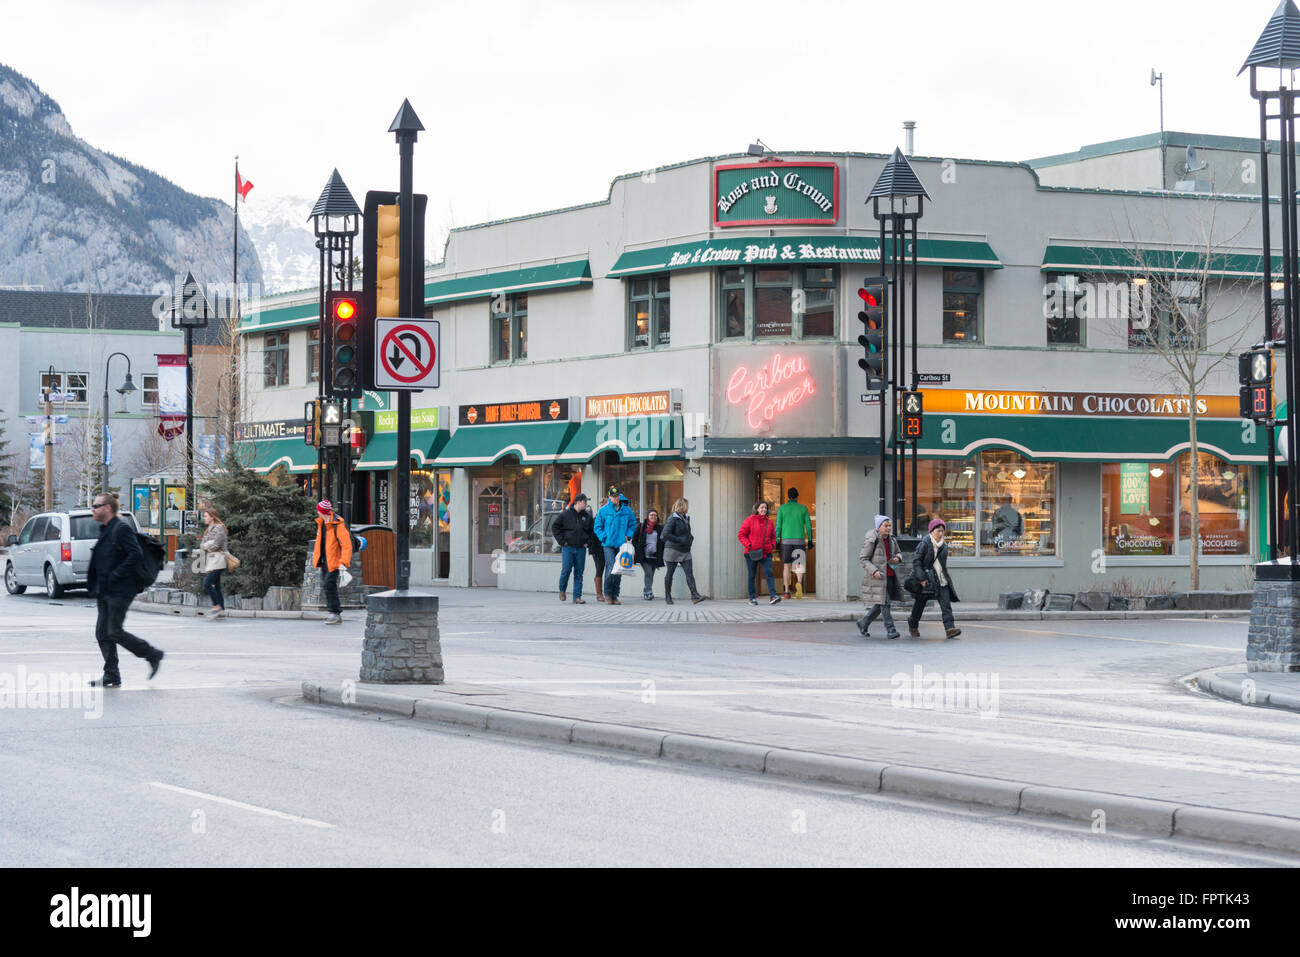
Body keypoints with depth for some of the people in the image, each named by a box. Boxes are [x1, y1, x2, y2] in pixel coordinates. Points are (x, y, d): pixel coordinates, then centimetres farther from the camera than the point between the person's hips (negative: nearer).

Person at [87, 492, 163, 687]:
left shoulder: (121, 529, -13)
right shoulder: (104, 530, 16)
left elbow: (136, 555, -21)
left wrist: (115, 576, -20)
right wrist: (94, 585, 14)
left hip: (119, 591, -9)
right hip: (104, 591, 9)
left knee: (115, 632, -10)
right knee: (102, 633, 5)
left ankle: (153, 655, 6)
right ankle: (111, 676, 8)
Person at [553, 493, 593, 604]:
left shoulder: (587, 516, 8)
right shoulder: (565, 514, -3)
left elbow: (591, 531, 21)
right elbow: (554, 527, 1)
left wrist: (587, 542, 7)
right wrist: (562, 541, -4)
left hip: (581, 549, 3)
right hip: (568, 548, -3)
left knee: (579, 573, 2)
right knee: (566, 570, -9)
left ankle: (577, 597, 5)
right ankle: (562, 590, 17)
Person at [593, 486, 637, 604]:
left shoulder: (627, 510, 6)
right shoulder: (603, 510, 1)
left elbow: (633, 524, 16)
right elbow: (597, 527, 6)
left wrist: (628, 536, 1)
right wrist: (604, 538, -6)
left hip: (622, 545, 3)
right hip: (609, 545, -3)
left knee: (619, 570, 6)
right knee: (611, 569, -14)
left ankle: (615, 595, 14)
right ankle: (608, 594, -5)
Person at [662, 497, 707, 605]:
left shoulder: (686, 518, 13)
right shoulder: (673, 518, -12)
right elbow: (666, 534, -20)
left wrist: (691, 538, 7)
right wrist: (680, 540, -19)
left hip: (685, 551, 7)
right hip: (673, 550, -7)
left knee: (689, 573, -7)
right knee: (670, 573, 5)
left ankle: (695, 596, -16)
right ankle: (667, 597, 15)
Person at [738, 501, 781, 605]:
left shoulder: (769, 522, 11)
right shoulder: (749, 520, -3)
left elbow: (772, 536, 24)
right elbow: (741, 535, -3)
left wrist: (773, 545, 6)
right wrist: (748, 545, -14)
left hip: (766, 553, 2)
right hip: (752, 554, -2)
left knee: (769, 573, -14)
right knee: (752, 576, 6)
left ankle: (773, 596, -23)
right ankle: (752, 598, 17)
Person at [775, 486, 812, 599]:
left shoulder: (782, 508, 2)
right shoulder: (803, 508, 4)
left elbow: (778, 526, -2)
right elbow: (808, 525, 2)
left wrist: (776, 540, 1)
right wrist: (810, 540, 9)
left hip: (786, 540, 0)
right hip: (800, 539, 0)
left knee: (787, 566, 8)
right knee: (799, 565, 6)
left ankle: (787, 591, 4)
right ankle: (799, 583, -24)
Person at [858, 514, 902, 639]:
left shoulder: (891, 539, 9)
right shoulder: (871, 541, -12)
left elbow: (897, 554, 23)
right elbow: (862, 559, -11)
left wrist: (897, 558, -3)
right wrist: (874, 571, -23)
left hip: (889, 576, 7)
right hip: (877, 577, -7)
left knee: (880, 605, 11)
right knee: (884, 603, -12)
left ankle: (863, 623, 27)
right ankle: (890, 629, -8)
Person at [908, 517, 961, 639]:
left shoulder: (944, 545, 11)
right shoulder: (924, 543, -10)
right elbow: (916, 561, -12)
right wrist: (922, 578, -17)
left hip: (942, 581, 5)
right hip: (926, 581, -5)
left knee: (946, 605, -9)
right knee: (920, 604, 8)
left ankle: (950, 628, -17)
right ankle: (913, 626, 29)